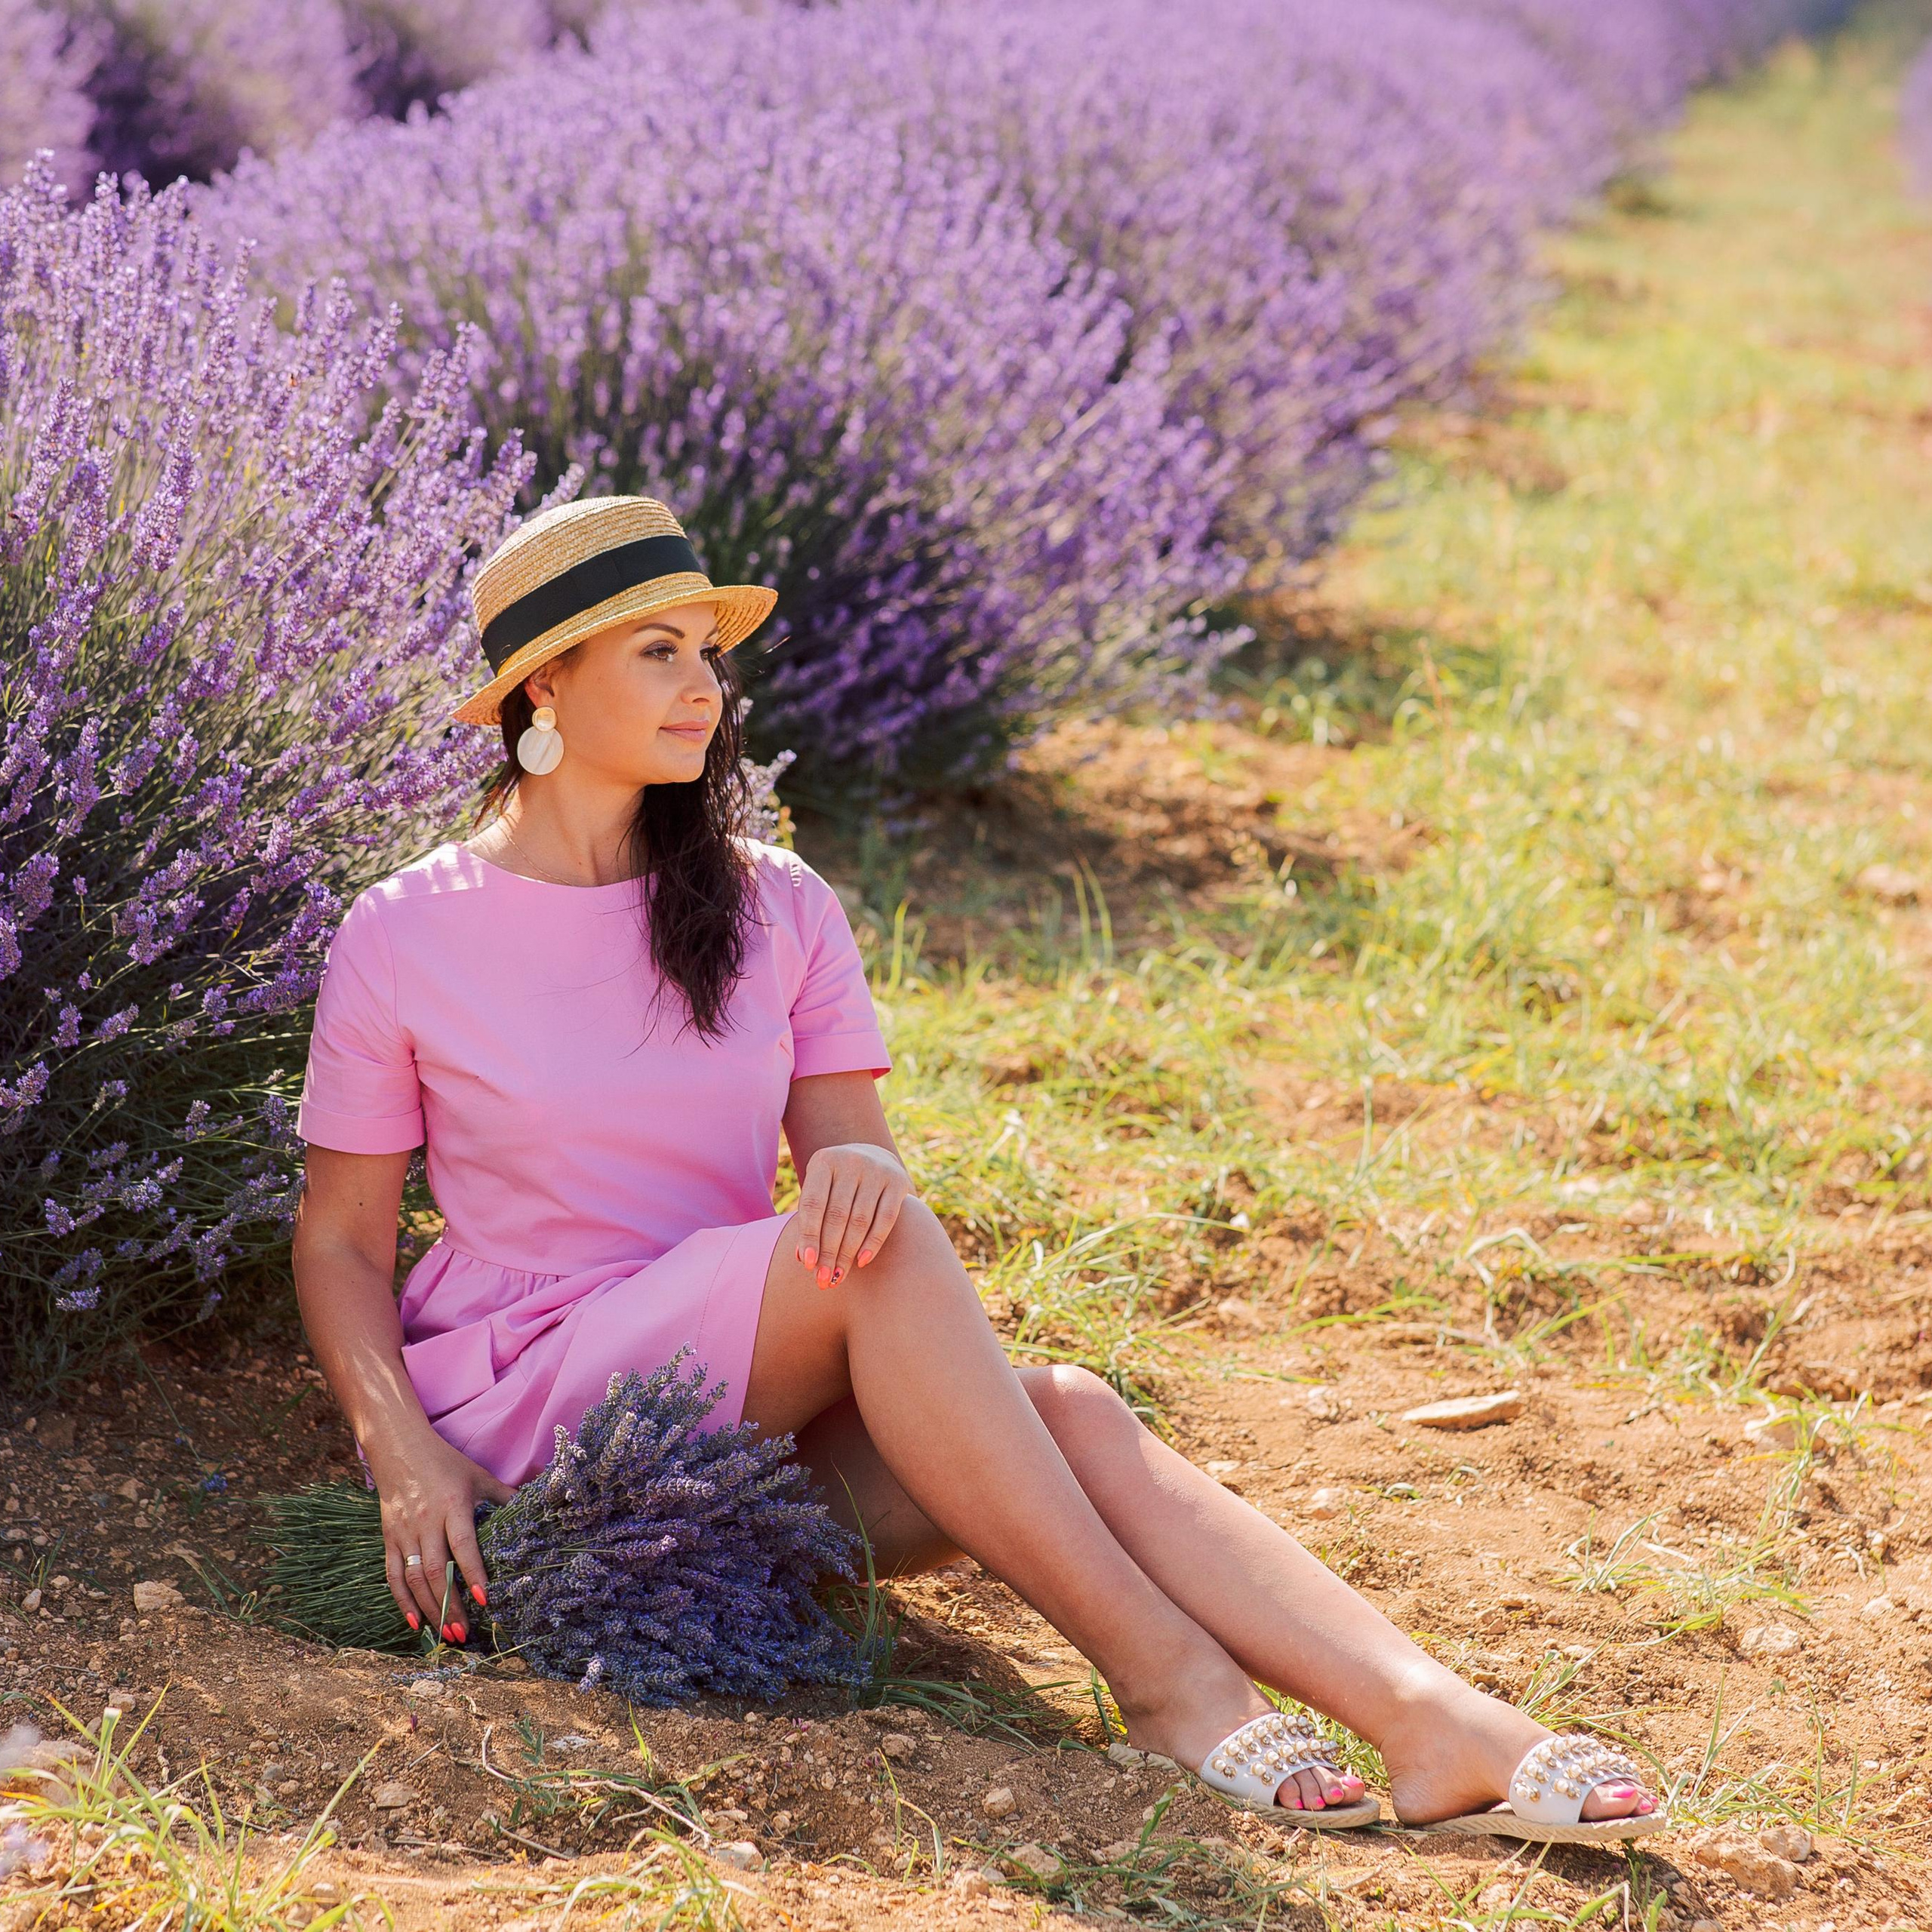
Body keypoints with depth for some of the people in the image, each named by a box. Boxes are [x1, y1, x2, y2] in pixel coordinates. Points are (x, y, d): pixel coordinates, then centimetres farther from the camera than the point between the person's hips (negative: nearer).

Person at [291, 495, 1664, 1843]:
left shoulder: (778, 911, 9)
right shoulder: (402, 941, -2)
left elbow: (855, 1147, 3)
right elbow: (340, 1238, 2)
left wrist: (858, 1165, -23)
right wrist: (403, 1452, -16)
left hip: (764, 1421, 4)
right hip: (534, 1408, -4)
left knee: (1066, 1411, -27)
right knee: (880, 1242, -31)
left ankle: (1437, 1724, -42)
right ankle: (1161, 1673, -31)